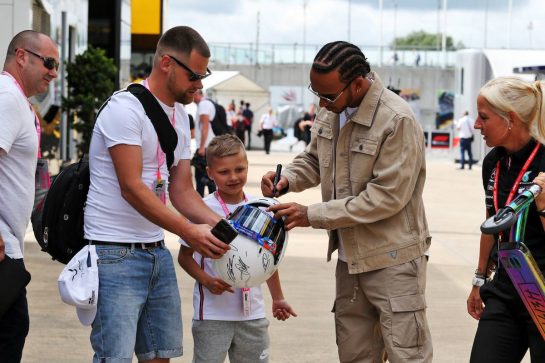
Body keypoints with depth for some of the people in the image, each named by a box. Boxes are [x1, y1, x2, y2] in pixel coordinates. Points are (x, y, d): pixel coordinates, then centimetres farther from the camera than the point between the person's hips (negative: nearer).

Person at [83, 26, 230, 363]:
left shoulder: (180, 116, 13)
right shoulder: (126, 108, -13)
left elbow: (182, 190, 13)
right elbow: (131, 188, -20)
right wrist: (190, 232, -25)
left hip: (158, 252, 9)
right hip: (117, 255, -8)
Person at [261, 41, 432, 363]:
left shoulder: (397, 121, -20)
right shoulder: (332, 112, 4)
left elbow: (387, 196, -23)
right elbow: (314, 159, 20)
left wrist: (312, 215, -21)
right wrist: (287, 179, -3)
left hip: (392, 259, -7)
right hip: (350, 256, 7)